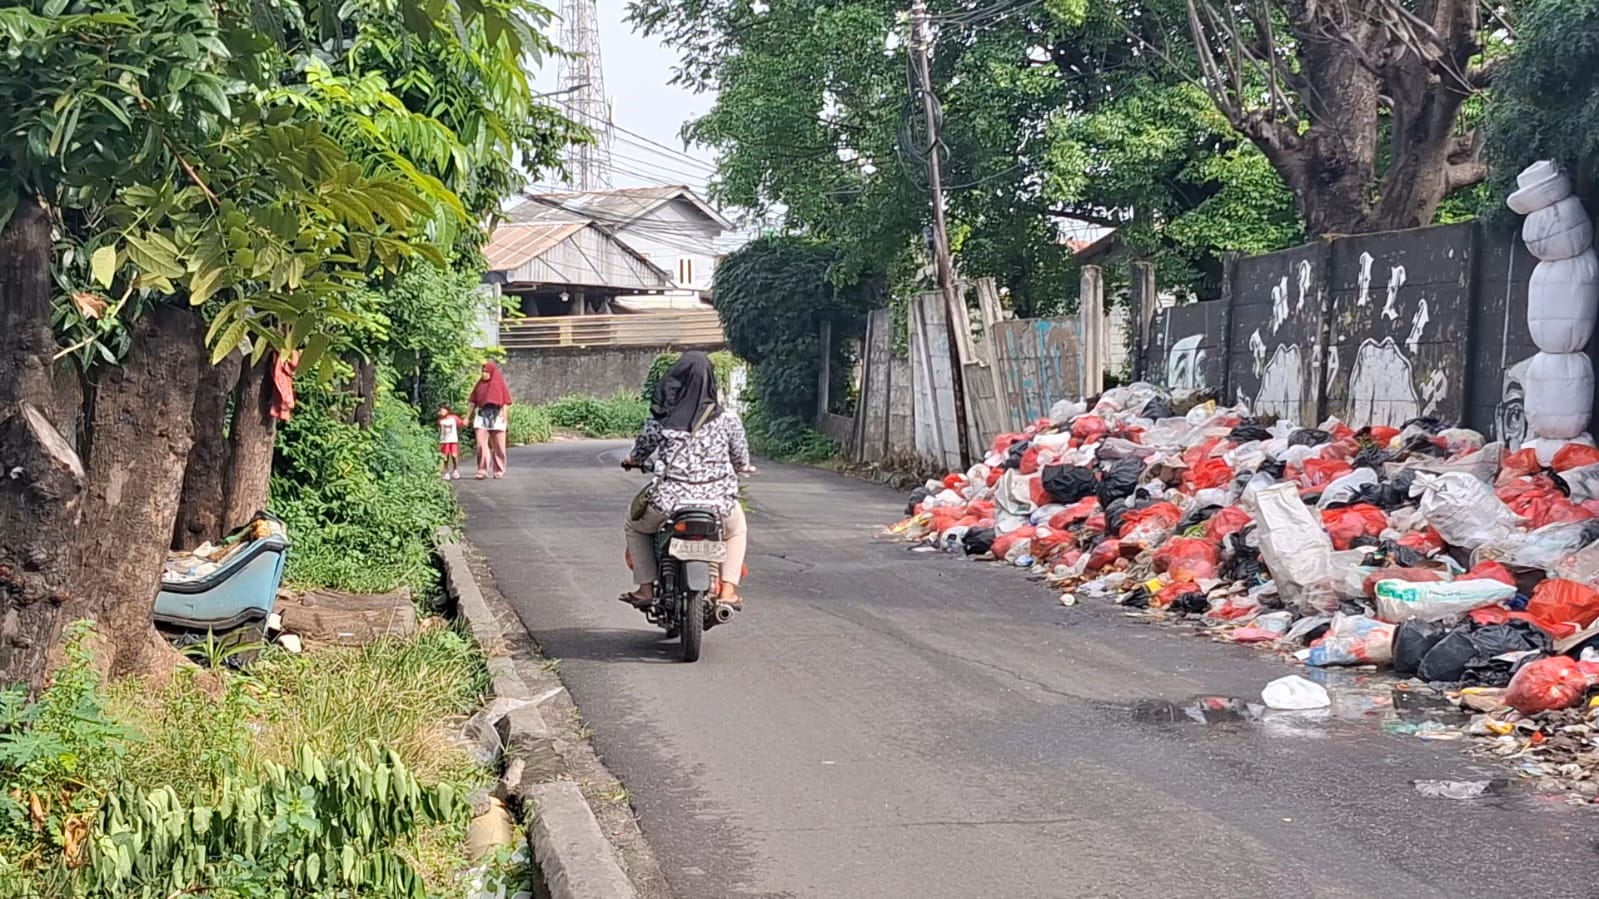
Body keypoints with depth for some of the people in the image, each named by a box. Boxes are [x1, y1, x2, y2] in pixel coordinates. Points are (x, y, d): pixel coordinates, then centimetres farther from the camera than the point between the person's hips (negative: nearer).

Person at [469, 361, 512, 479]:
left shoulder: (499, 383, 5)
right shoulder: (480, 384, 13)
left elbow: (506, 401, -1)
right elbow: (474, 401, 14)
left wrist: (504, 415, -14)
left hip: (497, 416, -2)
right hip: (482, 416, 2)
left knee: (498, 446, 2)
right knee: (481, 444, -10)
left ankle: (499, 471, 10)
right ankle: (482, 470, -10)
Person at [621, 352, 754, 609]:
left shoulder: (662, 417, -4)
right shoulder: (727, 419, -3)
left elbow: (644, 445, 12)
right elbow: (741, 459, 6)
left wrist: (632, 460, 36)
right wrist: (743, 467, 31)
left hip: (668, 500, 0)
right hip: (717, 501, 1)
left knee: (636, 525, 31)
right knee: (736, 530, 34)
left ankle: (645, 588, 22)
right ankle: (728, 590, 20)